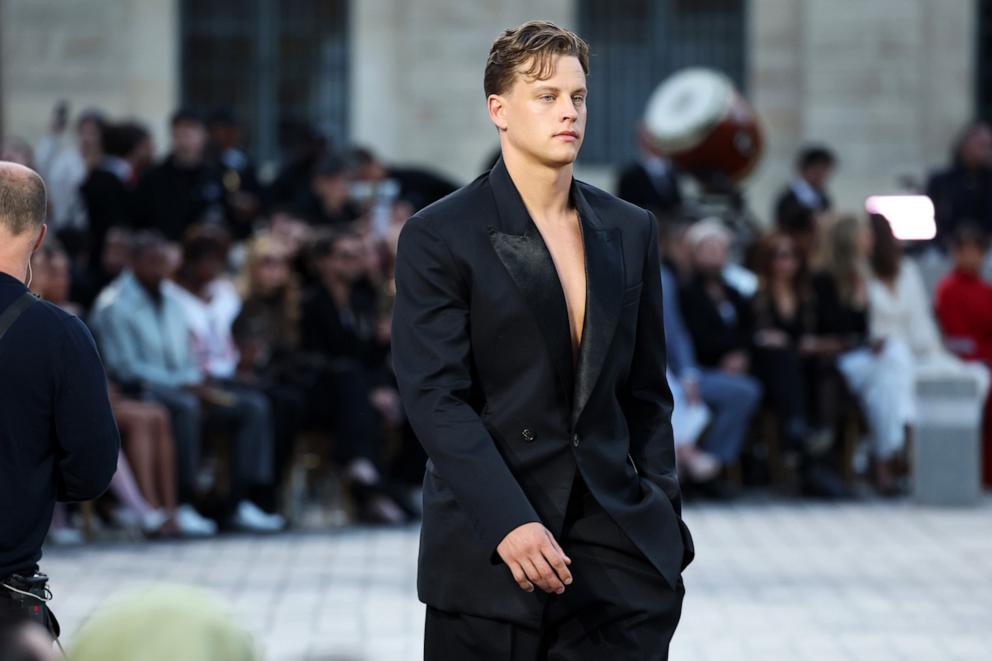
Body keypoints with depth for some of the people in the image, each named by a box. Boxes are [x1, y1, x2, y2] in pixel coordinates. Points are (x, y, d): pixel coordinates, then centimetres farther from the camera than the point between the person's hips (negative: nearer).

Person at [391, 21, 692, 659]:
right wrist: (509, 523, -21)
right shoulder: (439, 237, -4)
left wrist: (664, 518, 6)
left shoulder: (630, 231, 12)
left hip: (617, 541, 4)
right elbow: (436, 397, -11)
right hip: (488, 552, -3)